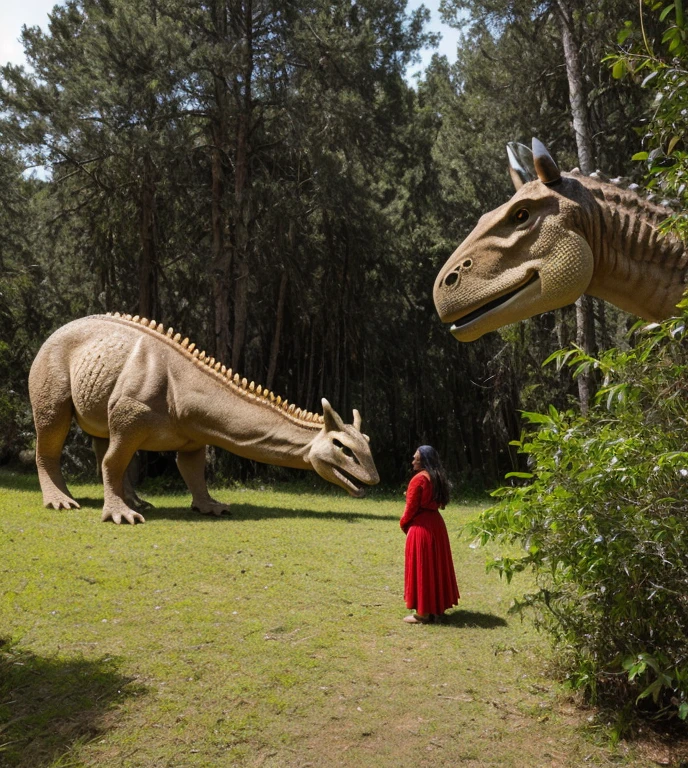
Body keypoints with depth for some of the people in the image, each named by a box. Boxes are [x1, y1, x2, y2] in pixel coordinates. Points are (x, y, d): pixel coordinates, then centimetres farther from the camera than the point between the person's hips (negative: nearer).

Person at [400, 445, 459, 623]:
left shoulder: (418, 479, -16)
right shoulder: (438, 478, 9)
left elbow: (411, 507, -13)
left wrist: (403, 524, 3)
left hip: (421, 527, -9)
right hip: (436, 524, 9)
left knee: (421, 568, -1)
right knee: (435, 565, 16)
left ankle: (423, 612, 4)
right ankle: (437, 605, 26)